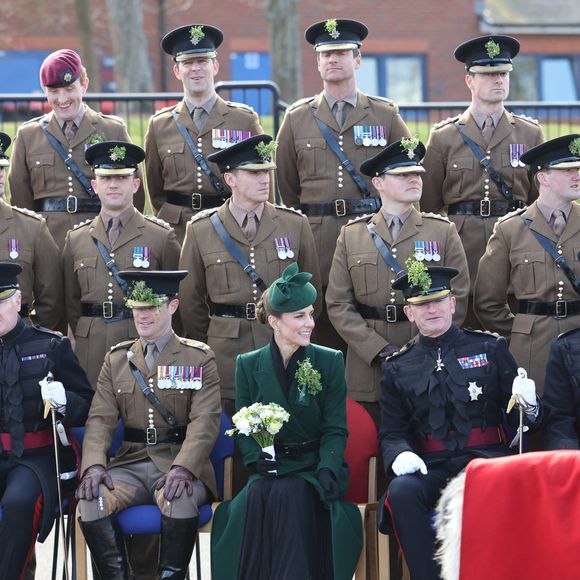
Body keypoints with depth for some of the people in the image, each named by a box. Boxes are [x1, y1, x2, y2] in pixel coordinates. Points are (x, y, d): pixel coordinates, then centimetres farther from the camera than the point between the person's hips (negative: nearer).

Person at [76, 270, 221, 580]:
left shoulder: (200, 359, 5)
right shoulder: (116, 359, 15)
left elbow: (204, 422, -7)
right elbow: (101, 418, 6)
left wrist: (182, 469, -24)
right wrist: (94, 464, -15)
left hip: (180, 464, -3)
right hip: (131, 462, 3)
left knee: (179, 498, -37)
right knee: (91, 499, -27)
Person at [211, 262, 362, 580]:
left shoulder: (330, 361, 2)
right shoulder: (249, 365, 6)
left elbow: (335, 429, -1)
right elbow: (244, 428, 8)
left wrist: (326, 471, -18)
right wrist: (258, 459, -13)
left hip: (313, 467, -1)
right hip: (271, 467, 1)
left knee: (287, 495, -34)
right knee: (256, 496, -32)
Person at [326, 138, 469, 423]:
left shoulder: (443, 231, 6)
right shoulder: (351, 235, 7)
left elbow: (458, 298, 2)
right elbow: (338, 304, 2)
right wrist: (378, 350, -10)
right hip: (370, 372, 0)